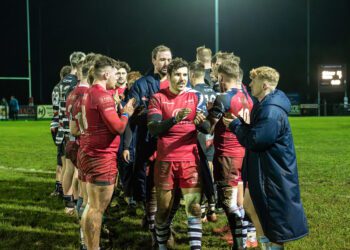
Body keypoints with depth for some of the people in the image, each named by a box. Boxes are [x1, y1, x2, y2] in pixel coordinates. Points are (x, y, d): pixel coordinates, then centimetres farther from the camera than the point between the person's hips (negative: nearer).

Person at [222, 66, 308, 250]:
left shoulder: (271, 111, -25)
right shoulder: (264, 106, 10)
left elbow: (254, 141, -26)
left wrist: (235, 125, -12)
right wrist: (243, 124, 0)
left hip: (274, 173, -11)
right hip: (263, 170, 11)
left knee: (274, 216, 1)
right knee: (250, 205, 20)